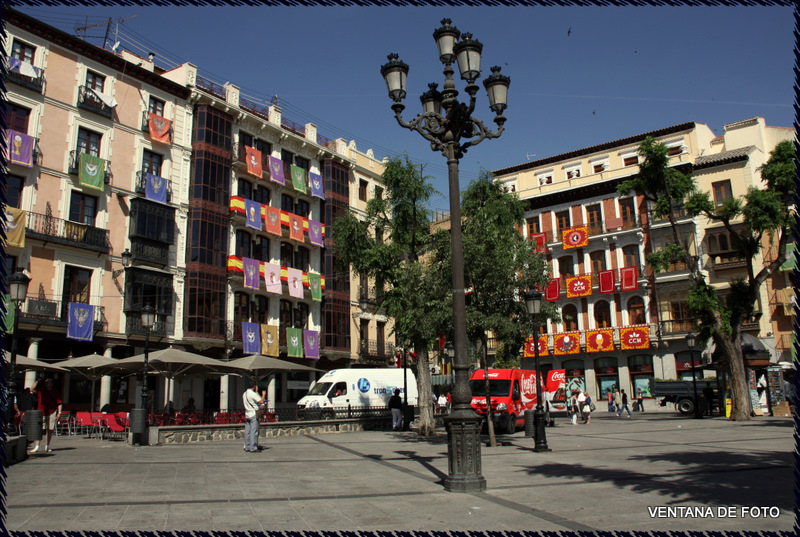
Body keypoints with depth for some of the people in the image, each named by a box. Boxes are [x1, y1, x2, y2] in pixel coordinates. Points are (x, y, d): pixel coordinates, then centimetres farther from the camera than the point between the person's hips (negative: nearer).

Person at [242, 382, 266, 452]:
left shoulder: (245, 394, 12)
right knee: (254, 431, -6)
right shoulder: (253, 393, -13)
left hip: (247, 414, 9)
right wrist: (263, 395, -1)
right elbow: (261, 401, -18)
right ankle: (253, 448, -6)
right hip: (253, 414, -9)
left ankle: (247, 447, 13)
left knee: (247, 432, 10)